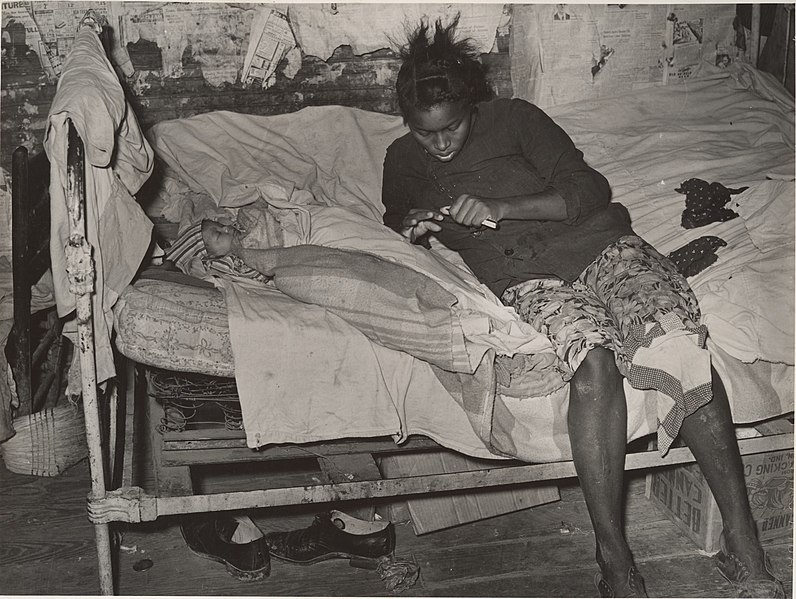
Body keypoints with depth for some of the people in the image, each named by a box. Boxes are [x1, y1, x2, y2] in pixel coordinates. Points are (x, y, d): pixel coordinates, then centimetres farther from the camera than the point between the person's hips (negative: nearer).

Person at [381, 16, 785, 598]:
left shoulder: (513, 118, 6)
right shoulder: (403, 160, 14)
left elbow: (591, 189, -1)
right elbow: (395, 220, 32)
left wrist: (501, 209, -14)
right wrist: (414, 227, 7)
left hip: (598, 241, 1)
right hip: (527, 277, 0)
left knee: (680, 338, -28)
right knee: (594, 359, -34)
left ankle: (743, 543, -21)